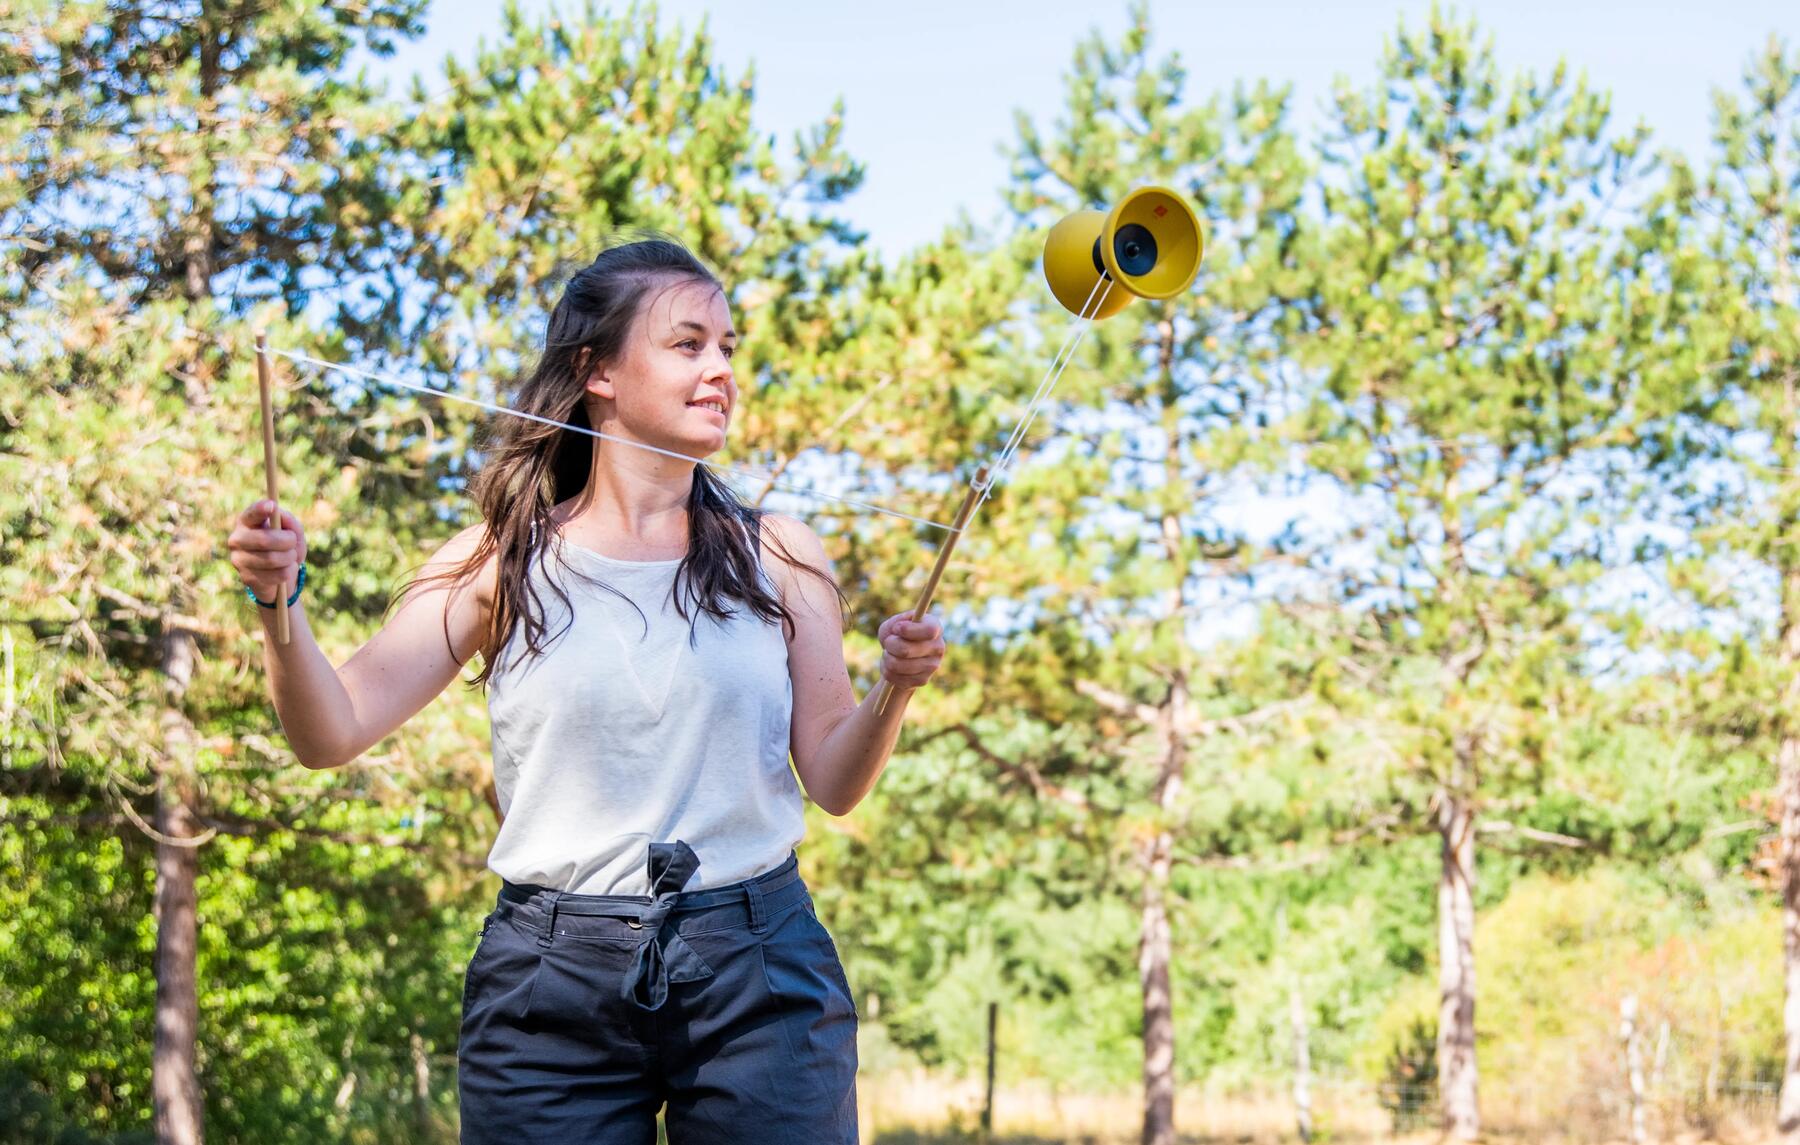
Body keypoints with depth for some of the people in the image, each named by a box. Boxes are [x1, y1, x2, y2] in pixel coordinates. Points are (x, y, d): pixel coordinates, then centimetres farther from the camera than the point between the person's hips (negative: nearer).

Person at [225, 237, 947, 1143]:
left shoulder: (777, 557, 7)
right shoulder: (505, 561, 3)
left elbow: (834, 782, 7)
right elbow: (333, 735, -4)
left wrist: (894, 692, -12)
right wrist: (280, 606, -21)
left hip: (758, 973, 1)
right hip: (553, 981, -1)